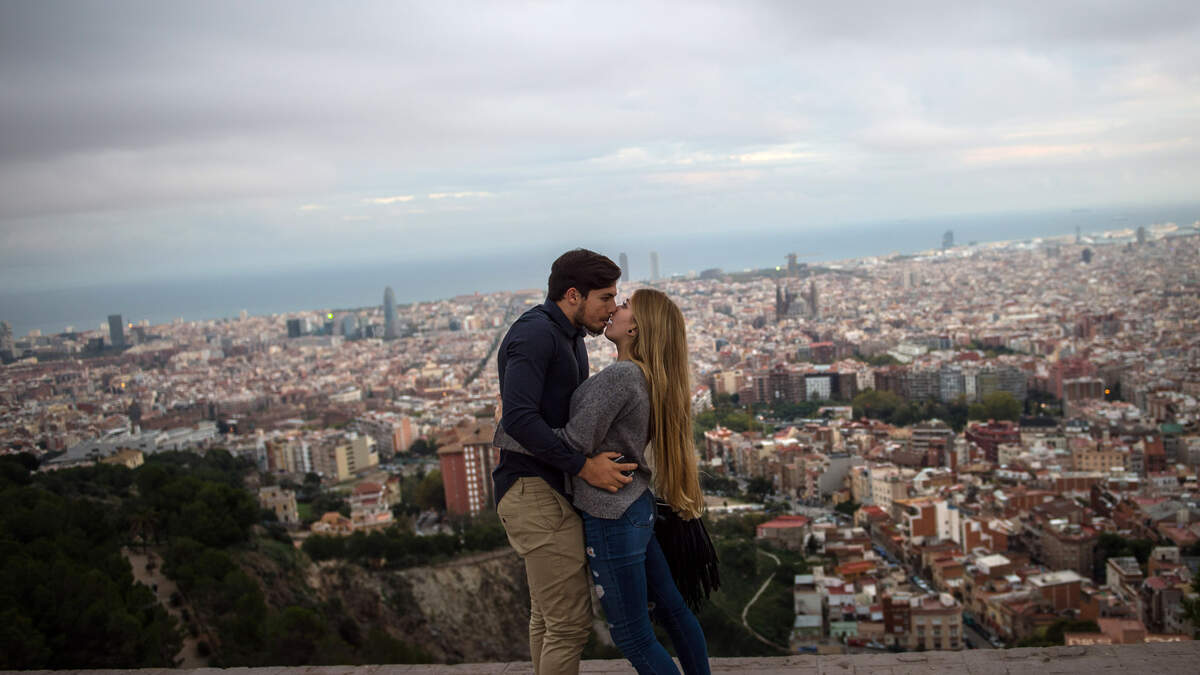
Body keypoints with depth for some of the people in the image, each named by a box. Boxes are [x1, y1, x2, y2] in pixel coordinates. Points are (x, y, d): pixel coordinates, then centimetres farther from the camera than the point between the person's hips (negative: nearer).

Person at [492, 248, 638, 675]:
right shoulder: (535, 333, -16)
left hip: (551, 489, 10)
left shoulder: (567, 337, 15)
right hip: (535, 491, -10)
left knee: (547, 614, 20)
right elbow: (518, 417, -27)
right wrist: (583, 467, -25)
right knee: (570, 622, -7)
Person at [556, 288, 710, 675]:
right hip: (639, 509, 9)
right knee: (670, 608, 20)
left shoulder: (620, 376, -22)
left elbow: (575, 443, -20)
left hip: (612, 519, -9)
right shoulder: (651, 379, 6)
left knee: (633, 638, 4)